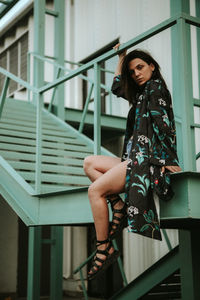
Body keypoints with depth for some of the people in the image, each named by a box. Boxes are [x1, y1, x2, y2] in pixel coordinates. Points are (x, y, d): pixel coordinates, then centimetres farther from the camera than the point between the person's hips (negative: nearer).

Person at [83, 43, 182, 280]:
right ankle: (118, 207, -5)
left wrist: (167, 160, -20)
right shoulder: (142, 93, 25)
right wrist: (121, 57, 40)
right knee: (89, 163, 10)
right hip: (136, 158, 10)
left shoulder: (155, 86, -1)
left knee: (95, 190, -17)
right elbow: (117, 87, 40)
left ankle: (104, 249, -11)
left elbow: (160, 123, -12)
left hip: (149, 159, -10)